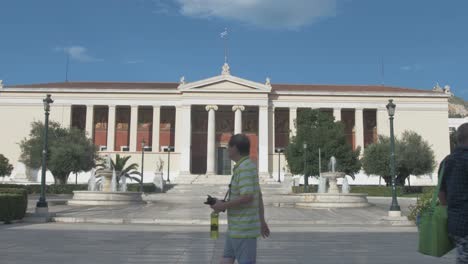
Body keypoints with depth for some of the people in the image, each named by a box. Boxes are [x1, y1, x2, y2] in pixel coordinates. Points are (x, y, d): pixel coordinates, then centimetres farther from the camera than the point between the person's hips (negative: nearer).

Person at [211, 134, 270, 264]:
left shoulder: (244, 168, -18)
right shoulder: (248, 166, 13)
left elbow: (247, 197, -29)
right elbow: (259, 196, 17)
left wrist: (223, 206, -18)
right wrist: (262, 221, 22)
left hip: (244, 229, -10)